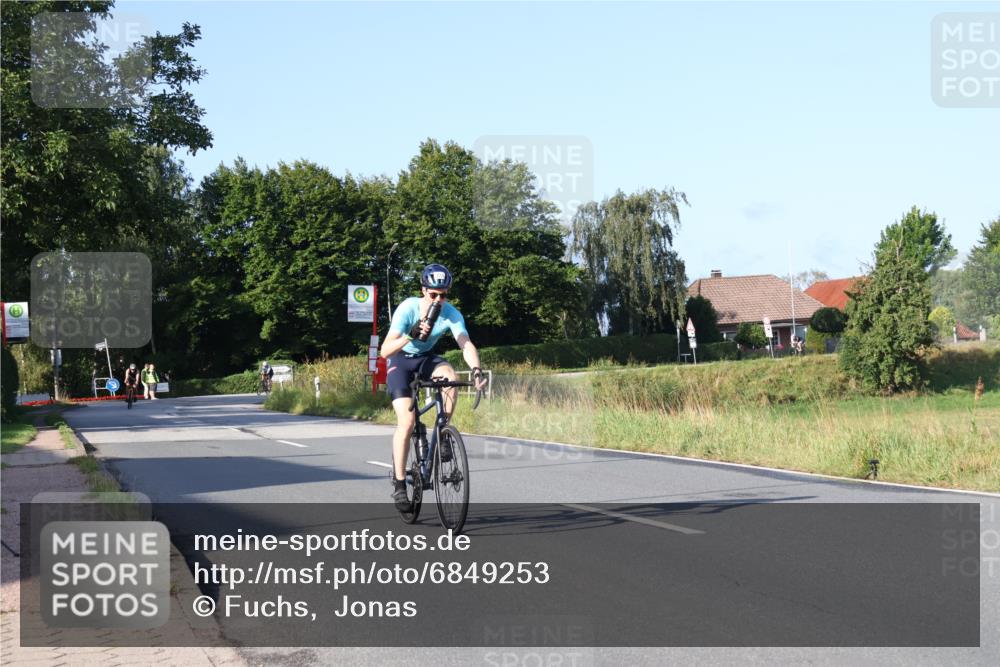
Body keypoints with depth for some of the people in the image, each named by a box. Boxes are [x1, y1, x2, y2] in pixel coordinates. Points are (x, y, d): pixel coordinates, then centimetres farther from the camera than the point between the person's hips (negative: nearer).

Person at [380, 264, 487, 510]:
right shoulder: (408, 309, -29)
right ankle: (399, 483, -6)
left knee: (450, 376, -32)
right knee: (407, 422, -18)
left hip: (426, 358, 3)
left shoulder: (451, 314, -20)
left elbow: (466, 344, -32)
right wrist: (410, 335, -53)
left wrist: (476, 370, -51)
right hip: (400, 360, -3)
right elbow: (385, 351, -36)